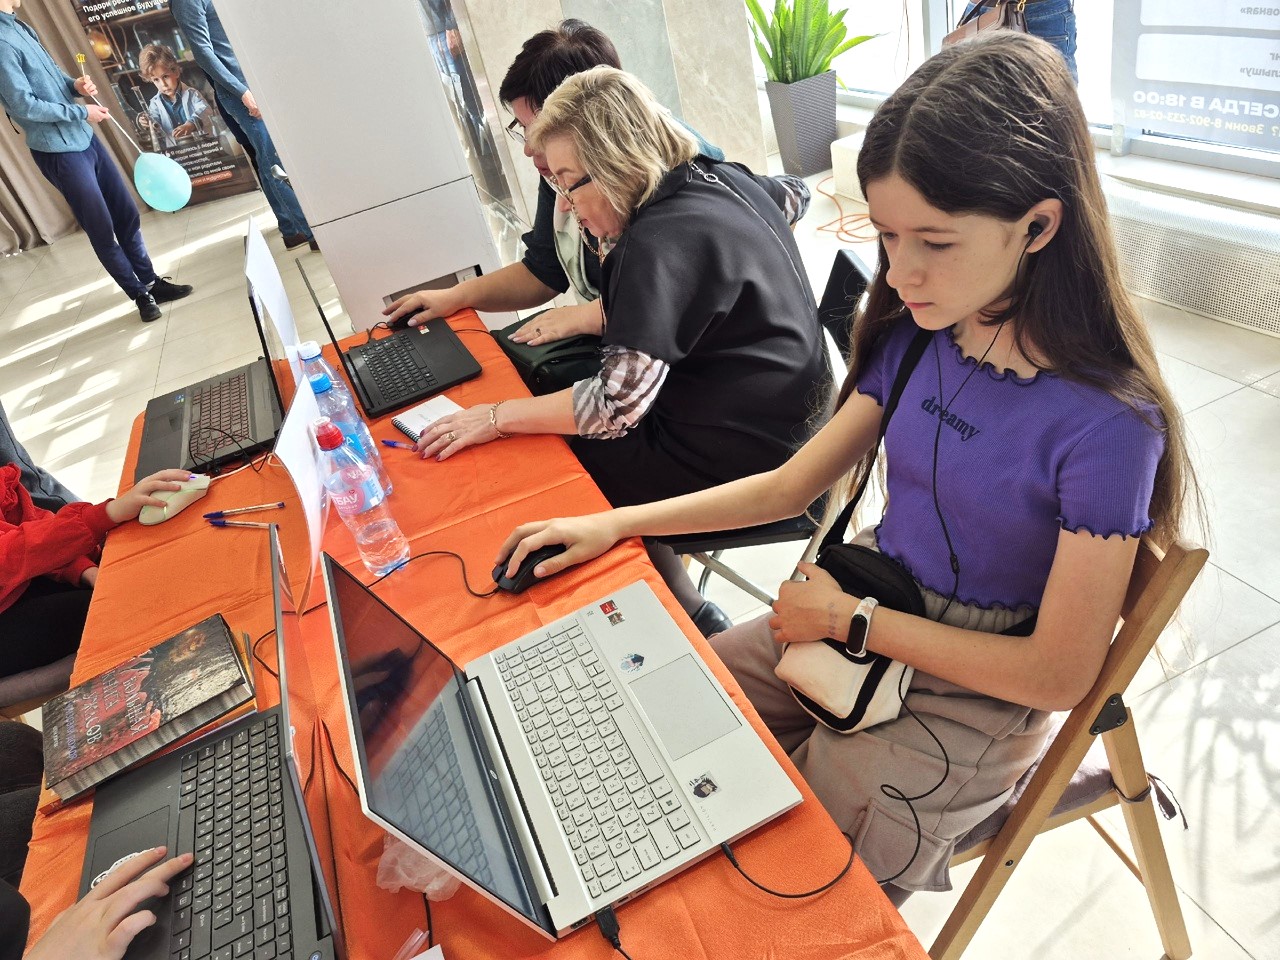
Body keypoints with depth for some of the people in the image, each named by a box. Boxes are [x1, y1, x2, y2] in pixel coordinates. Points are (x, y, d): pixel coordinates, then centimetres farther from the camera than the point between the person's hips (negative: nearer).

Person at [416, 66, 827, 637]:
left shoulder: (662, 240, -24)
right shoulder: (723, 178, 4)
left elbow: (617, 404, -25)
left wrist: (497, 418, -16)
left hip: (741, 456, -10)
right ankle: (687, 616, 20)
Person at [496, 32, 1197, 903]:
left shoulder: (1108, 425, -25)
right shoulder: (915, 339, -6)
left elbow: (1059, 675, -18)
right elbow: (792, 485, 3)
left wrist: (852, 620, -16)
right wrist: (615, 524, -1)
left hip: (972, 698, -5)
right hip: (861, 617, 6)